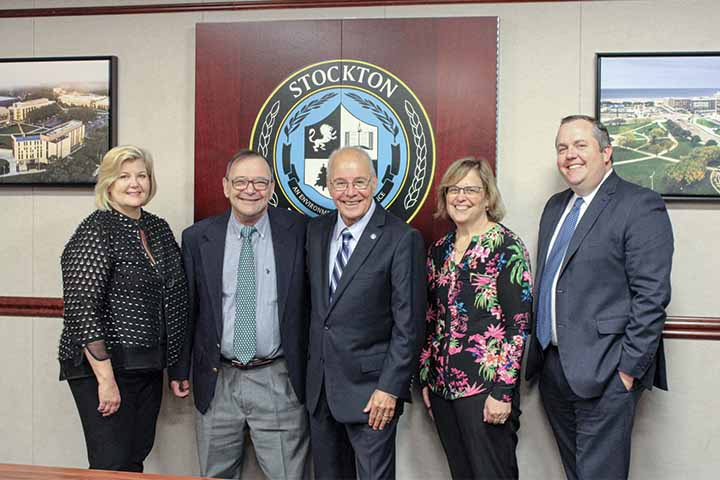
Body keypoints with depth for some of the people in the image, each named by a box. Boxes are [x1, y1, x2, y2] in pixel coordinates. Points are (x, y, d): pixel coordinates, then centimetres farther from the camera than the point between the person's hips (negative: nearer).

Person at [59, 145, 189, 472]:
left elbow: (174, 298, 14)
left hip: (149, 368, 7)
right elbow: (81, 310, -18)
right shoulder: (95, 231, -12)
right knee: (112, 467, -1)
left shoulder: (159, 229, 9)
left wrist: (178, 367, 10)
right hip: (103, 368, -7)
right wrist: (106, 379, -20)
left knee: (136, 458, 15)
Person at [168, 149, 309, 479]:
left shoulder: (298, 232, -3)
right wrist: (179, 369, 9)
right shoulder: (197, 238, 1)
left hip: (278, 381, -1)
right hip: (217, 381, 2)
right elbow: (185, 307, 7)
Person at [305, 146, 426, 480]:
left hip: (370, 389, -5)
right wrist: (312, 370, 10)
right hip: (319, 386, 6)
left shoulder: (402, 239, -12)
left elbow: (408, 323, -13)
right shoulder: (316, 230, 6)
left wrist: (390, 388, -15)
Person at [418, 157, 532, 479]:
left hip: (486, 388, -6)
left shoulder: (506, 246, -9)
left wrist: (502, 391, -16)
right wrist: (426, 378, 12)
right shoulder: (439, 250, 9)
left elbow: (519, 324, -13)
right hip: (442, 385, 6)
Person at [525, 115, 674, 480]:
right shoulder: (555, 206, 14)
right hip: (552, 364, 7)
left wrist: (631, 367, -16)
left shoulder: (641, 206, -10)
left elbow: (651, 295, -15)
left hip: (604, 370, -7)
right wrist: (538, 349, 14)